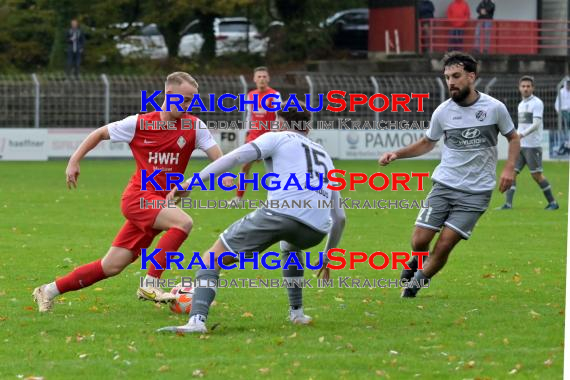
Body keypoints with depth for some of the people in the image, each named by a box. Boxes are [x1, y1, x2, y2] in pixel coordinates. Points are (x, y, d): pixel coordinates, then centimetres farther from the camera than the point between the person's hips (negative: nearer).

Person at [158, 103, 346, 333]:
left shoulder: (277, 138, 20)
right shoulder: (324, 156, 36)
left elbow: (236, 157, 1)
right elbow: (339, 217, 37)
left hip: (282, 210, -6)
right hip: (316, 230, 6)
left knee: (214, 257, 2)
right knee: (289, 245, 43)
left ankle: (197, 320, -20)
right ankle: (297, 313, 34)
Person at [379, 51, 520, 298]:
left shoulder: (494, 108, -6)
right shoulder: (443, 112, -1)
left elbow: (513, 138, 10)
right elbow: (427, 143, 16)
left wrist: (509, 167, -7)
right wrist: (397, 154, 3)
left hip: (476, 192, -2)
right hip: (444, 185, 2)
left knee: (444, 245, -10)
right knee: (420, 241, -6)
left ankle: (414, 285, 13)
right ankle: (417, 262, 31)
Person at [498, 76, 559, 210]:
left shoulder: (537, 103, -8)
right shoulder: (521, 104, 16)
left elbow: (536, 124, -18)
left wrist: (522, 134, -29)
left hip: (533, 145, -7)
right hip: (519, 146, 7)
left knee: (537, 175, -4)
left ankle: (552, 203, 8)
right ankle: (508, 203, -5)